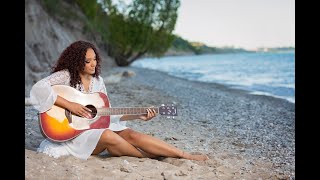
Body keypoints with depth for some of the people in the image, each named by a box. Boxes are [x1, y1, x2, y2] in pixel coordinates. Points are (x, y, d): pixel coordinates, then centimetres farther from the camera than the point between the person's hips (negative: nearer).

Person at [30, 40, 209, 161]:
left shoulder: (98, 81, 7)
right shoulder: (65, 76, -11)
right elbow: (38, 89, -27)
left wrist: (138, 116, -2)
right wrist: (69, 105, -29)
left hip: (96, 126, 5)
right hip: (72, 133, -5)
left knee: (131, 134, -20)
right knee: (109, 136, -36)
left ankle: (186, 156, -23)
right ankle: (153, 158, -19)